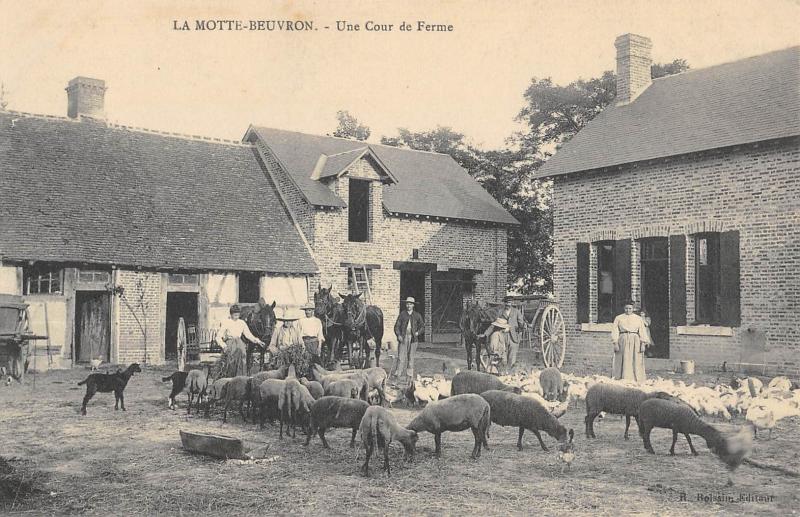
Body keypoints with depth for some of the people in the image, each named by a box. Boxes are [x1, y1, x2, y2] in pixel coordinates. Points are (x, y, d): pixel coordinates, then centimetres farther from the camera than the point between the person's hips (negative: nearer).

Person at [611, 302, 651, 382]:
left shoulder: (639, 318, 10)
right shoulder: (618, 318, 8)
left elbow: (642, 332, 4)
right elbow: (615, 331, 3)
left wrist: (643, 344, -6)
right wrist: (615, 343, -7)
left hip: (635, 342, 1)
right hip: (623, 342, -1)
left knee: (636, 363, -3)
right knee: (623, 362, -3)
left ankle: (636, 381, -2)